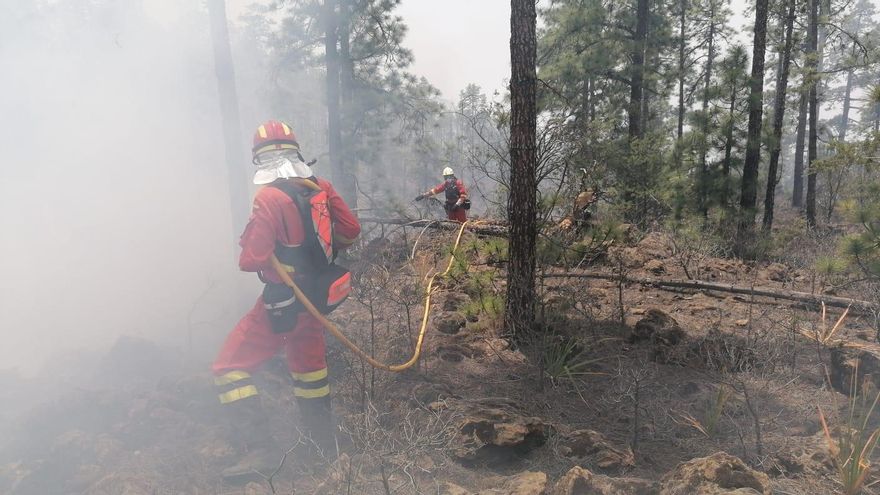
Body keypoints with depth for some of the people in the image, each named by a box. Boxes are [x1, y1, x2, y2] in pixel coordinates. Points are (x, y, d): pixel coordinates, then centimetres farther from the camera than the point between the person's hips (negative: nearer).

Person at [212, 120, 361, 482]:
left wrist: (248, 247, -1)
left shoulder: (269, 199, -22)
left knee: (229, 369, 5)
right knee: (308, 362, 26)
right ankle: (322, 438, 37)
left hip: (282, 304, -7)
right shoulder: (321, 188, -3)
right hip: (316, 295, 7)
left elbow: (250, 261, -23)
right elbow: (351, 230, 7)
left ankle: (260, 448, 0)